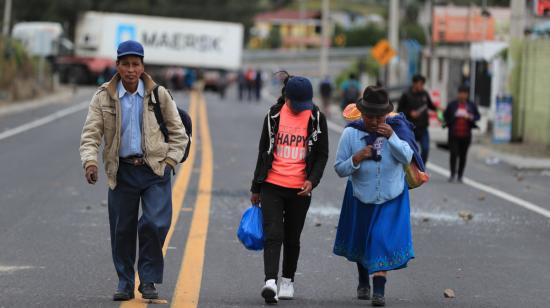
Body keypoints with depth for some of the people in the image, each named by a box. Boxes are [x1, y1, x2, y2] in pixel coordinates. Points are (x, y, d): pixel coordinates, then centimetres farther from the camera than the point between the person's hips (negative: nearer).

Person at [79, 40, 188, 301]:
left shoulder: (159, 95, 1)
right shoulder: (103, 97, 0)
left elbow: (178, 133, 9)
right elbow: (90, 134, -2)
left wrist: (170, 161, -2)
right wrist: (90, 162, -18)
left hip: (155, 170, -1)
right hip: (122, 171, 1)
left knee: (155, 223, -15)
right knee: (122, 230, 5)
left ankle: (148, 280, 0)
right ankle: (125, 284, 20)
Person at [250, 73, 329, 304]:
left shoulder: (316, 118, -1)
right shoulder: (274, 115, 2)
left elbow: (322, 154, 4)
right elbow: (263, 151, 10)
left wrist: (312, 180, -13)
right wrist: (256, 187, 12)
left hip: (300, 189, 0)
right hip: (272, 185, 0)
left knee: (292, 238, 11)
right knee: (273, 235, -13)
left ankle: (288, 280, 28)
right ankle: (270, 281, -23)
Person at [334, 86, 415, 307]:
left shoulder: (397, 128, -12)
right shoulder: (351, 133, -14)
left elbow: (407, 158, -17)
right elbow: (339, 168, -10)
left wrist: (391, 137, -30)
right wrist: (356, 159, -29)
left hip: (391, 198, -2)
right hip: (361, 197, 2)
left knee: (383, 241, -14)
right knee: (360, 242, 17)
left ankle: (379, 290, -16)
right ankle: (363, 282, 41)